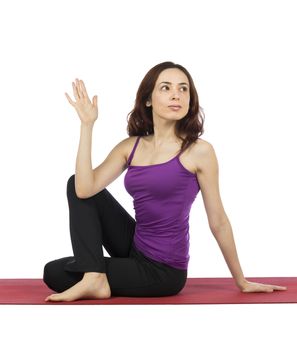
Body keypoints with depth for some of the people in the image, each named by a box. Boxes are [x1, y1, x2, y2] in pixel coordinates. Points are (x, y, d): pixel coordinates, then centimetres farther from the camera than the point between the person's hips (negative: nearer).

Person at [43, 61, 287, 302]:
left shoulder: (198, 151, -13)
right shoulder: (130, 147, 2)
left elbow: (218, 222, -7)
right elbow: (84, 190, -11)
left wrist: (241, 281, 0)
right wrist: (87, 124, -13)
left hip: (162, 269, -5)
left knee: (54, 274, -10)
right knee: (76, 184, -2)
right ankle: (94, 275, -2)